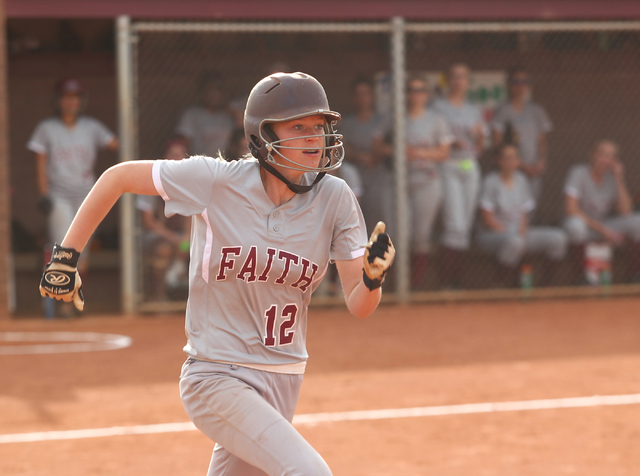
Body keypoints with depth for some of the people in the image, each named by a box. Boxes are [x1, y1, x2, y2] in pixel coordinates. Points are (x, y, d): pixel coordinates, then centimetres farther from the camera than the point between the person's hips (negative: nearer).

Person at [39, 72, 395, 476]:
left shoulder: (334, 199, -4)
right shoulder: (217, 181, -13)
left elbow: (359, 306, -6)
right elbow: (119, 176, -1)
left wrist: (373, 277, -28)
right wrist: (65, 257, -2)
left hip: (284, 379, 5)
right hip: (217, 379, -5)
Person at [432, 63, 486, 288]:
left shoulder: (474, 110, 16)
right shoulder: (438, 107, 0)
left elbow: (479, 149, 18)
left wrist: (479, 135, -2)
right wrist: (450, 143, -17)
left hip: (471, 168, 6)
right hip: (448, 168, -6)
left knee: (466, 226, 4)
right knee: (455, 225, -14)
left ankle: (456, 278, 9)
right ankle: (446, 280, -11)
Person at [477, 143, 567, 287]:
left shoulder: (521, 180, 11)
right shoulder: (491, 182, -8)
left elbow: (525, 213, 12)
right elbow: (487, 218, -12)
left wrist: (522, 230, -8)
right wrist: (506, 231, -18)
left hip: (519, 233, 7)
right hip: (493, 233, -7)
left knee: (558, 238, -12)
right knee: (514, 241, -42)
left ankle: (545, 285, -3)